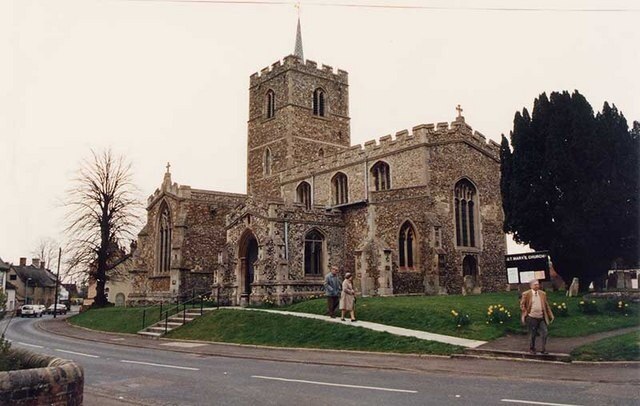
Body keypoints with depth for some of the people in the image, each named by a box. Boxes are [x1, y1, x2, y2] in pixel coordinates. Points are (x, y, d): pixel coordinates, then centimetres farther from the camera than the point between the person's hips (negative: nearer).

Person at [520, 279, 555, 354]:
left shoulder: (543, 294, 8)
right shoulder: (526, 294, -4)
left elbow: (546, 305, 13)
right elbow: (522, 304, 1)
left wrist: (551, 315, 10)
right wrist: (525, 313, -8)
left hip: (541, 318, 3)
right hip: (531, 318, -3)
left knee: (544, 332, -4)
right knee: (532, 334, 5)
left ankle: (543, 349, 9)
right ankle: (532, 349, 23)